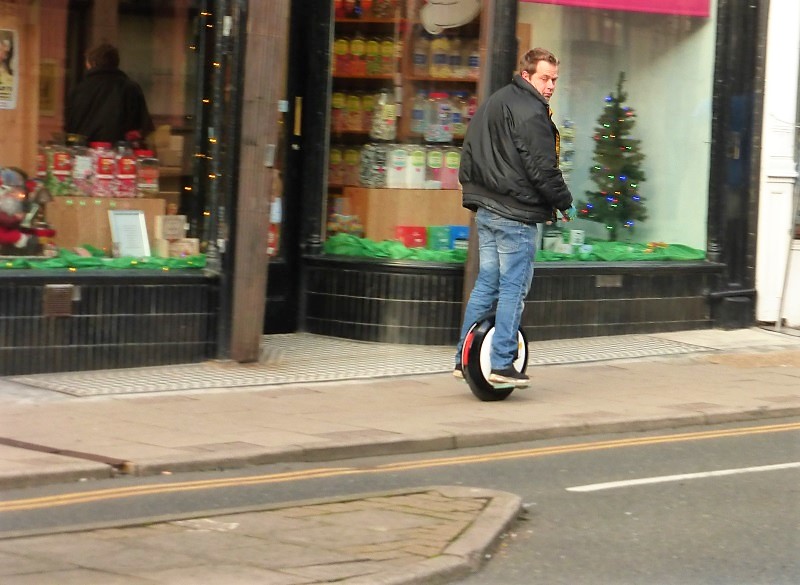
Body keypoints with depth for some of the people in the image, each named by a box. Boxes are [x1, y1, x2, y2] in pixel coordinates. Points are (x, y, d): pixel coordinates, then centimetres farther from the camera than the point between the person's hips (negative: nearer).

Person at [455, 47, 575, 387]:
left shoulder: (492, 104, 17)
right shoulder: (531, 113, -14)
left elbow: (470, 156, 23)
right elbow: (542, 168, -16)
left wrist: (475, 193, 28)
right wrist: (564, 203, -4)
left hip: (485, 209, 9)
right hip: (516, 214, -9)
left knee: (486, 283, 13)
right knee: (514, 286, -5)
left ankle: (465, 359, 14)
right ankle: (502, 364, -6)